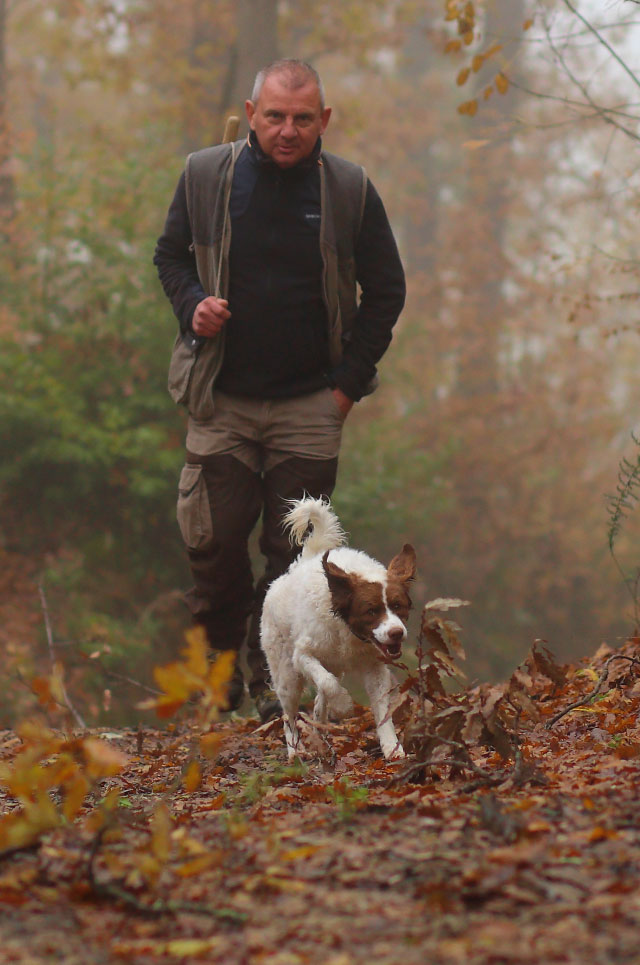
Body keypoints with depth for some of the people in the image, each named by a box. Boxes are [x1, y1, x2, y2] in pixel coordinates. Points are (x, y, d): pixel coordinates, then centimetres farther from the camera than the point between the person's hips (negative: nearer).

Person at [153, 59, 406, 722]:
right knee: (213, 542, 0)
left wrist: (350, 381, 0)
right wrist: (192, 306, -7)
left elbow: (386, 290, 6)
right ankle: (220, 662, 21)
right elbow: (170, 255, 14)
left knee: (293, 549, 0)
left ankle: (273, 678, 12)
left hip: (311, 405, 0)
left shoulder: (350, 190, -3)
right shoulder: (205, 176, -1)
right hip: (222, 400, 1)